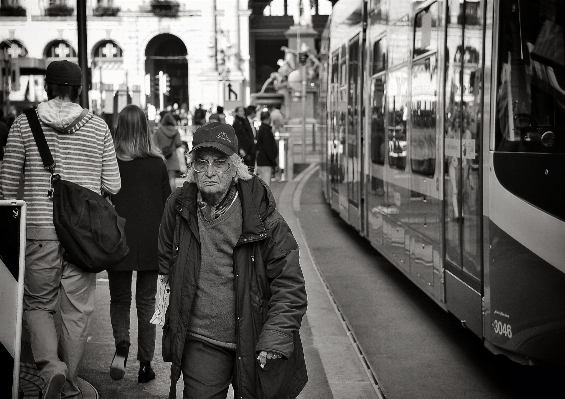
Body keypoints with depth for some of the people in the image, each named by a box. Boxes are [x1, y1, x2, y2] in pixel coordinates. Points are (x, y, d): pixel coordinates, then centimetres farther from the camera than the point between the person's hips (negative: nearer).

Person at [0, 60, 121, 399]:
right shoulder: (98, 127, 2)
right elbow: (113, 186, 3)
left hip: (39, 230, -1)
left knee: (37, 303, 14)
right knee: (78, 310, 11)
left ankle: (51, 367, -8)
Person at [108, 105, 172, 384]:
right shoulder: (158, 164, -3)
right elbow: (168, 204, 3)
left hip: (118, 242, -1)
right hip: (151, 242, 1)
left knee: (119, 299, 14)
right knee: (147, 301, 11)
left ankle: (121, 346, -11)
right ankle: (145, 364, 11)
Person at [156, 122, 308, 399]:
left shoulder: (262, 215, -10)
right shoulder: (179, 207, 1)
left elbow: (290, 285, -9)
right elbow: (164, 262, 21)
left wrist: (275, 341, -14)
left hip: (253, 345, -2)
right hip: (200, 344, 2)